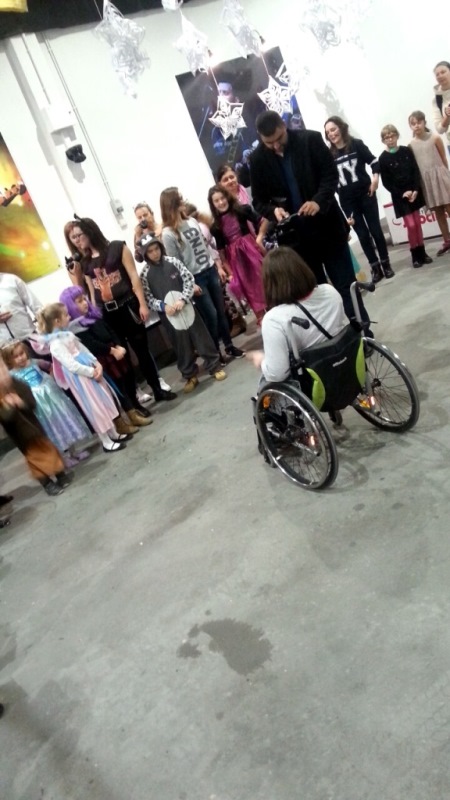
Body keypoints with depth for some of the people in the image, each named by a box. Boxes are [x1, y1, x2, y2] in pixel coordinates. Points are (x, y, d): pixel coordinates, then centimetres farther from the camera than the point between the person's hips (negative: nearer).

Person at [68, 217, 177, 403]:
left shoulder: (117, 248, -1)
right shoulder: (85, 262, 11)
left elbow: (133, 276, -5)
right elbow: (92, 292, 14)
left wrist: (142, 304, -11)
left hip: (127, 306, -4)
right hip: (107, 313, 4)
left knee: (142, 349, 3)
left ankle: (158, 390, 19)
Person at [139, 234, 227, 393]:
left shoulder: (173, 262, -1)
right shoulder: (145, 274, -3)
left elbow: (189, 279, -3)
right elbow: (148, 298, -4)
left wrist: (182, 300, -15)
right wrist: (163, 306, -20)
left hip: (186, 307, 0)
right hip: (168, 314, 0)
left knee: (201, 337, 7)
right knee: (182, 345, 9)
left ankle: (215, 367, 21)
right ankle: (190, 376, 23)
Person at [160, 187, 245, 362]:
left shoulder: (192, 221, 7)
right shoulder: (168, 233, -13)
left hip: (210, 271, 6)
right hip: (195, 278, -6)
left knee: (221, 310, 11)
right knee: (211, 315, -1)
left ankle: (229, 346, 24)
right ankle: (216, 353, 14)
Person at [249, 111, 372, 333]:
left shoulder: (310, 140, -4)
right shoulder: (257, 159, 0)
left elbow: (331, 174, -4)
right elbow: (258, 200, 4)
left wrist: (319, 201, -22)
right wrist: (273, 210, -18)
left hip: (327, 225, -1)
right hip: (296, 234, 1)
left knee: (346, 284, 5)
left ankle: (363, 332, 15)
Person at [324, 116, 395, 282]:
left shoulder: (356, 144, -2)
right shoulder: (329, 154, -1)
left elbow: (374, 163, 0)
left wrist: (375, 180, -12)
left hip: (365, 194, -1)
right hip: (347, 200, 1)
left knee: (375, 229, 4)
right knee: (362, 234, 4)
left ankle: (385, 264, 15)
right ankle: (375, 267, 12)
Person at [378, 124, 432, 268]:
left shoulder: (406, 151, 2)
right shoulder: (383, 159, -6)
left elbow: (416, 171, 1)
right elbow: (386, 183, -6)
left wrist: (415, 190, -11)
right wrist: (402, 193, -14)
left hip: (414, 191, 3)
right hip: (399, 195, -3)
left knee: (417, 223, 6)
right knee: (411, 225, -8)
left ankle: (422, 252, 15)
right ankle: (415, 255, 4)